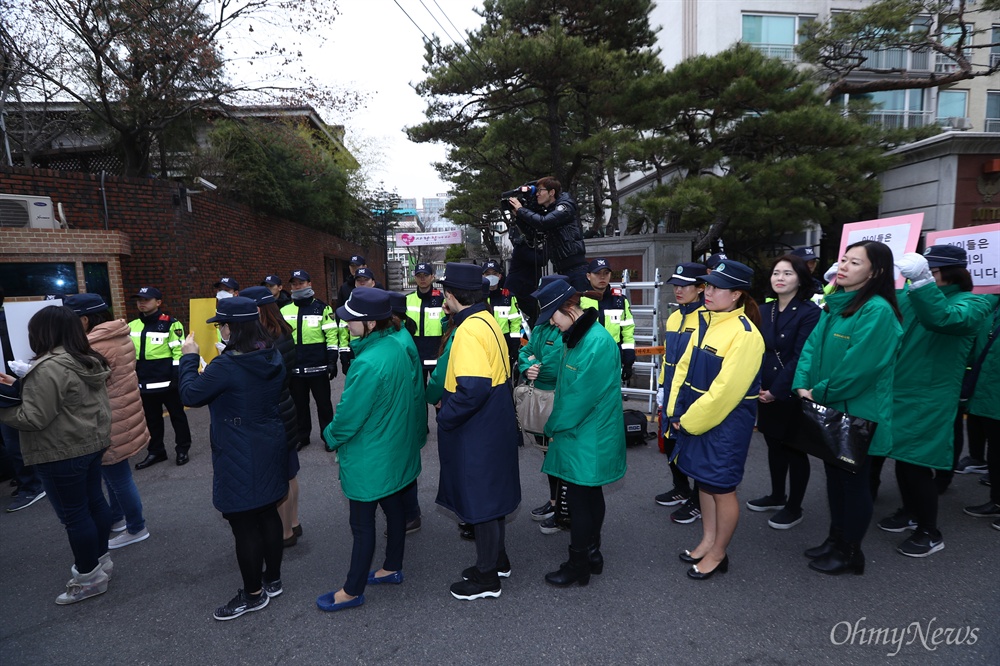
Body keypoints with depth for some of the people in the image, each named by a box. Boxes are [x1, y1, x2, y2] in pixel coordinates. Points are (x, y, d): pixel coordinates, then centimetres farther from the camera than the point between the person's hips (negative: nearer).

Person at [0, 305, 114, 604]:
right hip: (91, 442, 9)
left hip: (62, 453, -9)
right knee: (94, 501, 19)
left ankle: (89, 577, 17)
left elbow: (33, 418, -23)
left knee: (73, 514, 4)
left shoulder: (49, 368, -23)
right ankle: (101, 559, 35)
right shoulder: (88, 360, 6)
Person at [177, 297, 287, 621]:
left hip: (240, 460, -8)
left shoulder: (227, 366, -24)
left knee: (244, 524, 7)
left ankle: (253, 594, 23)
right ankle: (273, 579, 36)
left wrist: (189, 357, -1)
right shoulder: (274, 357, -1)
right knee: (268, 513, 20)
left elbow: (190, 395, -14)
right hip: (271, 452, 8)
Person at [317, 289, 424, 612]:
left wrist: (331, 436, -2)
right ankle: (392, 568, 41)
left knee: (362, 524, 8)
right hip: (397, 449, 9)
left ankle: (353, 591, 25)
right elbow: (414, 392, 8)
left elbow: (349, 413, -22)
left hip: (368, 458, -9)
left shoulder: (369, 363, -30)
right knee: (394, 509, 22)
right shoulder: (400, 345, -4)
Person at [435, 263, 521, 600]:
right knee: (490, 494, 22)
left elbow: (473, 387, -32)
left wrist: (445, 417, -17)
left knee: (480, 499, 5)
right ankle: (497, 558, 40)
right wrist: (447, 399, 15)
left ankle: (487, 577, 23)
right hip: (493, 425, 10)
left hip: (477, 433, -10)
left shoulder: (469, 330, -24)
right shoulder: (486, 320, 5)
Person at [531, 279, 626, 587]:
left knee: (579, 500, 4)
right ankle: (592, 555, 36)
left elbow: (581, 396, -23)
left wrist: (552, 427, -11)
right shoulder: (578, 336, 7)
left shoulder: (597, 342, -23)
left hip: (588, 438, -9)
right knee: (590, 495, 20)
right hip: (585, 434, 9)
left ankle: (579, 567, 21)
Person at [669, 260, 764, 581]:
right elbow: (684, 367, 8)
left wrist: (690, 421, -14)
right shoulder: (705, 322, 5)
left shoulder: (745, 334, -19)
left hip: (726, 423, -7)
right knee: (704, 481, 19)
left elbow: (725, 390, -22)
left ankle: (718, 554, 26)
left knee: (721, 488, 7)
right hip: (695, 418, 8)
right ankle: (707, 542, 37)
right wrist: (678, 412, 1)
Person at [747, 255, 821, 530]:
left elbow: (801, 358, -16)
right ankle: (777, 496, 35)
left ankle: (794, 508, 23)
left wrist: (776, 391, -17)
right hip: (767, 392, 6)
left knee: (794, 449, 7)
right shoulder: (765, 310, 6)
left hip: (792, 393, -6)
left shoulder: (810, 312, -12)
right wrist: (759, 386, -4)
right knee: (774, 444, 18)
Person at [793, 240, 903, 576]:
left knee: (853, 480, 7)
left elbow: (857, 367, -23)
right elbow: (811, 346, 5)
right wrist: (802, 385, -8)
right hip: (828, 410, 8)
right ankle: (836, 540, 35)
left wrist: (819, 393, -14)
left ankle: (850, 552, 25)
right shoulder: (834, 305, 8)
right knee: (834, 475, 18)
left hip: (858, 413, -8)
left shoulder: (877, 311, -18)